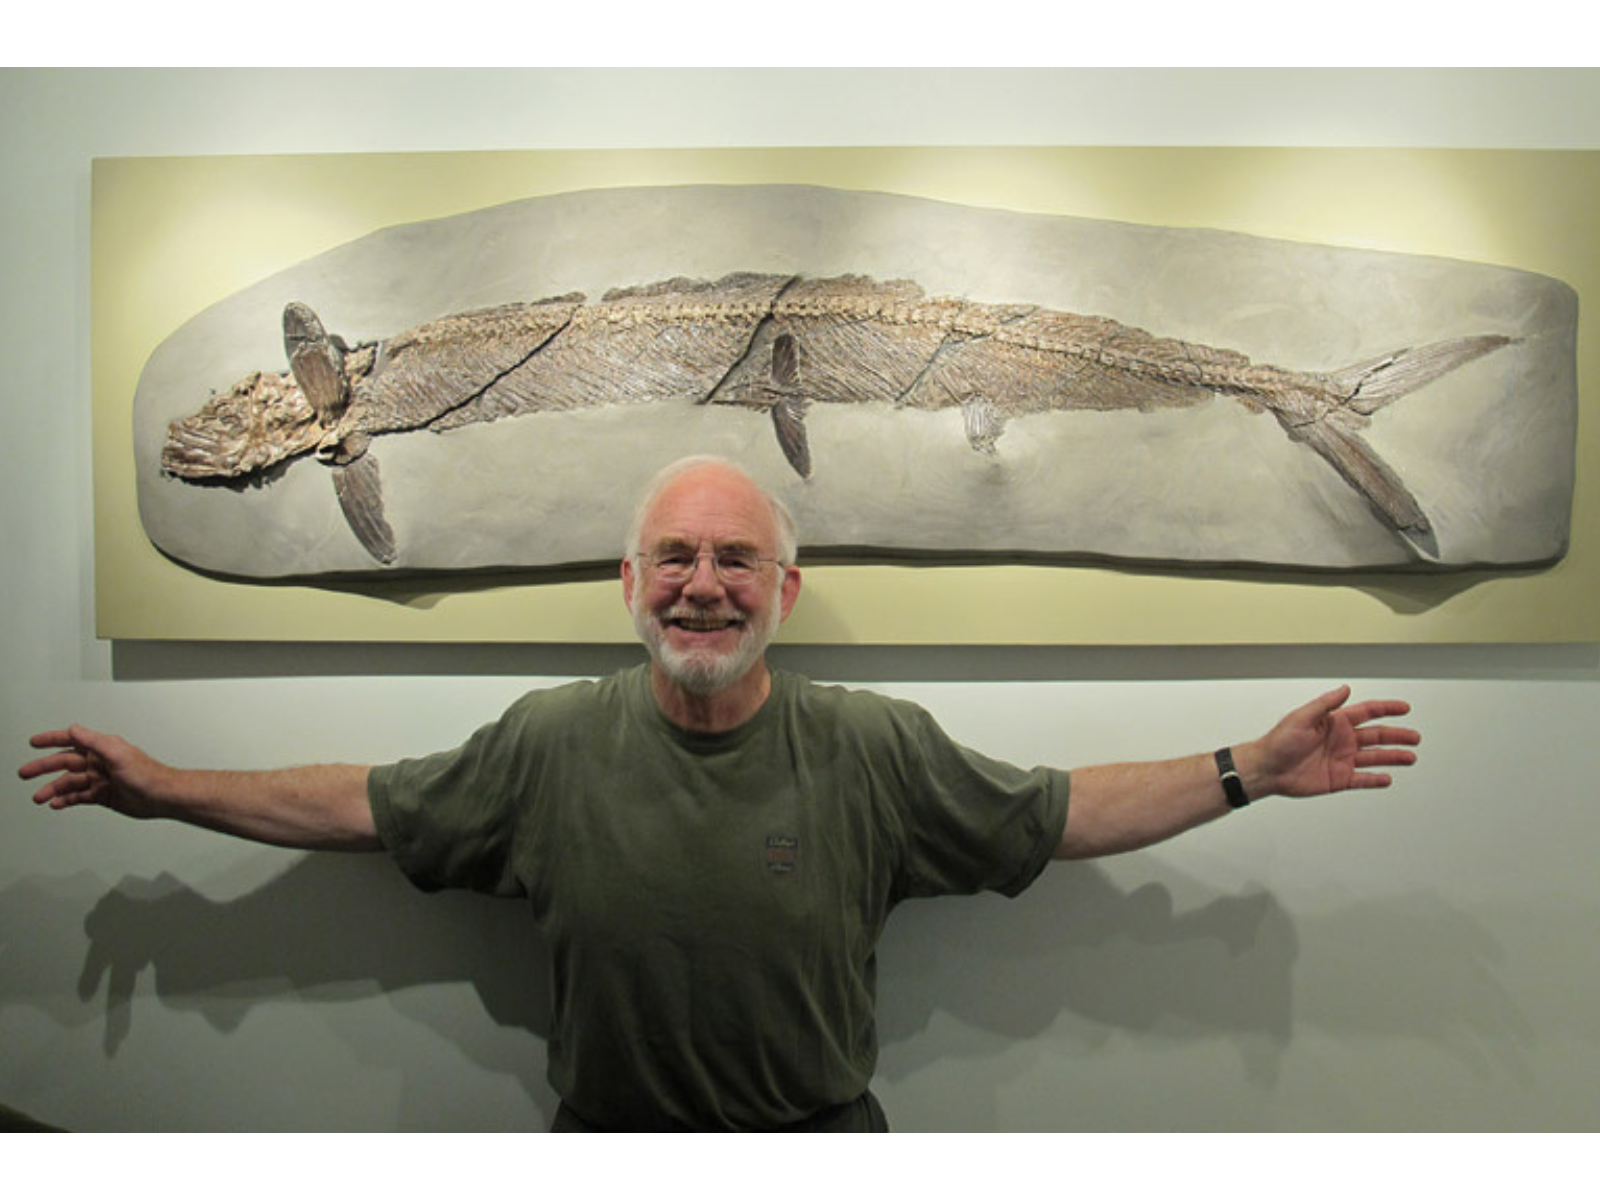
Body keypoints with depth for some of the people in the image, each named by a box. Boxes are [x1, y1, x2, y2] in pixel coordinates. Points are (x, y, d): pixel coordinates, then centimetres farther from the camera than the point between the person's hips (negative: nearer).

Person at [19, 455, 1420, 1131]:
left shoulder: (877, 745, -11)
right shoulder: (551, 739, -8)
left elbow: (1062, 814, -5)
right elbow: (365, 804, 1)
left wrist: (1248, 771, -11)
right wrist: (166, 788, 1)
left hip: (822, 1134, 0)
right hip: (610, 1135, 1)